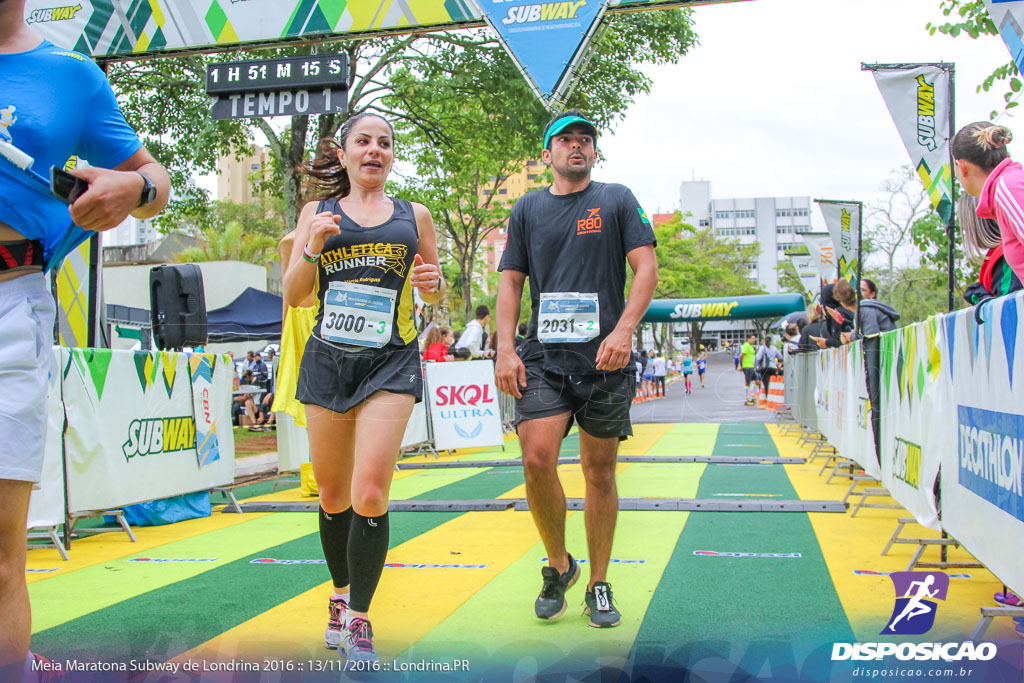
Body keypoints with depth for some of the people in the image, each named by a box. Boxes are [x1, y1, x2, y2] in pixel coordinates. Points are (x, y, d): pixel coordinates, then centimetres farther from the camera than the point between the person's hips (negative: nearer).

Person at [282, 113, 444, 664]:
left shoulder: (413, 216, 10)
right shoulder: (318, 212, 10)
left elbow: (435, 297, 18)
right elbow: (292, 296, 6)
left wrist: (434, 283, -5)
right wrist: (313, 249, -11)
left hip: (391, 362, -1)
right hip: (327, 361, 2)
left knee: (370, 494, -13)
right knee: (333, 495, 11)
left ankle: (359, 621, 1)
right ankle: (340, 596, 35)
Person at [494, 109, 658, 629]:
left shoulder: (617, 200, 9)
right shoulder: (528, 209, 14)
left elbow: (646, 268, 0)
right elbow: (510, 282, 12)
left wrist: (623, 330, -15)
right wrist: (505, 349, -1)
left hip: (605, 357, -1)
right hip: (543, 353, 1)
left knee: (600, 472, 5)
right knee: (537, 459, -14)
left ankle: (599, 587, 20)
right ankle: (558, 565, 11)